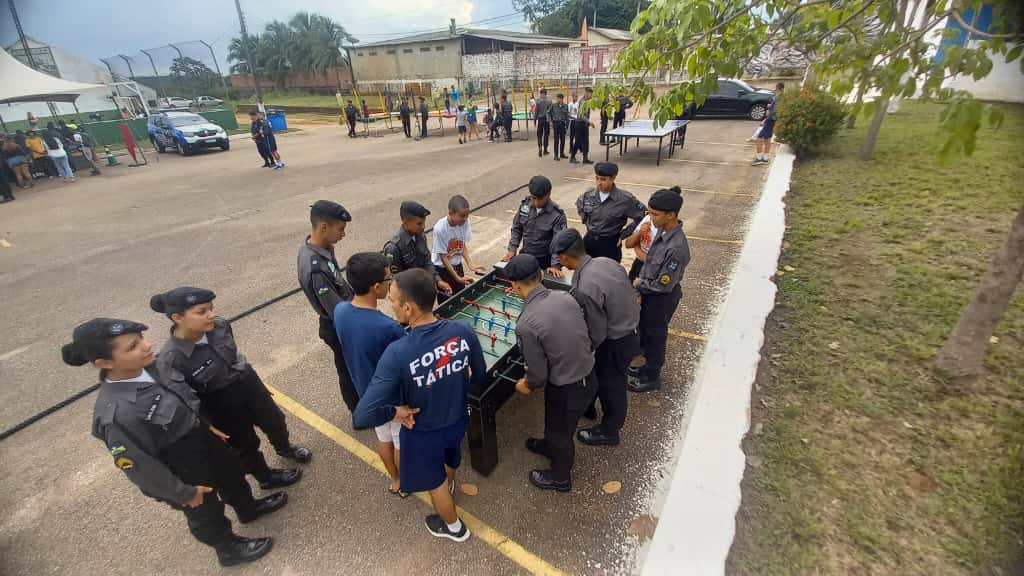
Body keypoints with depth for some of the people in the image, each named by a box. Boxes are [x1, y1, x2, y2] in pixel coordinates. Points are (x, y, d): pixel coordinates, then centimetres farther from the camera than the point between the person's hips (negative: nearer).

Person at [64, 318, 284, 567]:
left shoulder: (150, 366, -17)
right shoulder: (115, 415, -37)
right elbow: (139, 467, -25)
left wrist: (207, 424, 12)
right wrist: (184, 493, -12)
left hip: (201, 438, 6)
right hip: (182, 471, -6)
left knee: (231, 472, 31)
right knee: (206, 514, 22)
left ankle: (248, 508, 62)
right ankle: (230, 549, 52)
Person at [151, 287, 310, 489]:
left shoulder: (219, 326, -16)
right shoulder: (169, 360, -31)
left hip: (249, 386, 5)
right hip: (223, 408, -5)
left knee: (275, 421, 27)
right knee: (245, 445, 21)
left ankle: (285, 448, 61)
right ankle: (266, 477, 50)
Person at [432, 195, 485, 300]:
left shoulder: (465, 222, -14)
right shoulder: (440, 228, -28)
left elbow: (463, 245, -1)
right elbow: (443, 257, -21)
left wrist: (470, 263, -17)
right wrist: (457, 278, -22)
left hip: (457, 265, 5)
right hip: (441, 268, -5)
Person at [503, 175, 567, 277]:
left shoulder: (557, 215, -19)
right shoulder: (525, 204, -8)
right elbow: (517, 228, 4)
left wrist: (555, 265, -32)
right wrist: (512, 248, -6)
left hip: (545, 260, -4)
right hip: (525, 255, 4)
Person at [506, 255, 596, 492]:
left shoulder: (526, 325, -28)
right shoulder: (565, 296, -9)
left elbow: (538, 374, -18)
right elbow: (581, 335, 4)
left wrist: (526, 385, 4)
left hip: (566, 389, -6)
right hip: (589, 376, 6)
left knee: (560, 432, 24)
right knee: (555, 420, 34)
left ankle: (560, 478, 52)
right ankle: (548, 446, 64)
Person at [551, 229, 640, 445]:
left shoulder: (584, 290, -33)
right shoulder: (606, 261, -9)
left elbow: (597, 334, -24)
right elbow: (630, 293, 4)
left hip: (616, 343, -8)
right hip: (630, 327, 8)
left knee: (610, 385, 17)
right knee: (600, 374, 29)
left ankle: (608, 432, 43)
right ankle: (587, 407, 55)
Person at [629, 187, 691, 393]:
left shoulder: (677, 247, -33)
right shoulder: (663, 231, -6)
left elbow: (664, 285, -27)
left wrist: (639, 284, -11)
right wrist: (640, 288, -2)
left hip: (662, 298, -8)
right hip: (650, 293, 8)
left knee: (655, 336, 12)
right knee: (645, 331, 24)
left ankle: (652, 377, 35)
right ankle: (649, 366, 48)